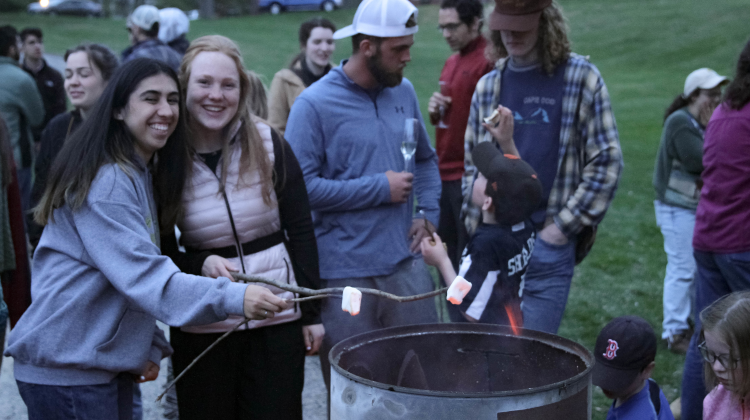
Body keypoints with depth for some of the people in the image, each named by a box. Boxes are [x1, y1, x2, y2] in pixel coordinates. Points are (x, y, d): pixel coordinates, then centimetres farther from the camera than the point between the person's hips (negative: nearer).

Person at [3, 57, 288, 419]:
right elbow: (144, 275, -27)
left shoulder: (141, 175, 13)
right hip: (65, 370, -9)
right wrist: (234, 298, -36)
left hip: (110, 363, 9)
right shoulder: (106, 181, -18)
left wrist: (149, 347, 4)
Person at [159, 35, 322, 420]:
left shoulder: (268, 144, -6)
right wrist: (199, 265, -17)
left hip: (278, 320, 0)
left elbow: (301, 231, 1)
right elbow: (163, 252, 3)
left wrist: (311, 313, 1)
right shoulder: (167, 158, -5)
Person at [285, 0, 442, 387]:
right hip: (345, 274, -5)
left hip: (406, 264, 5)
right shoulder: (314, 104, -10)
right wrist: (381, 188, -14)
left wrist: (428, 214, 6)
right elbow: (301, 186, -18)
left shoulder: (404, 91, 9)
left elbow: (426, 159, 22)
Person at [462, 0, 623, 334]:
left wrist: (564, 226, -7)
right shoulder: (488, 86, 9)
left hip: (548, 245, -3)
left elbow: (606, 161, -4)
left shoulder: (581, 78, -2)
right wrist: (476, 223, 6)